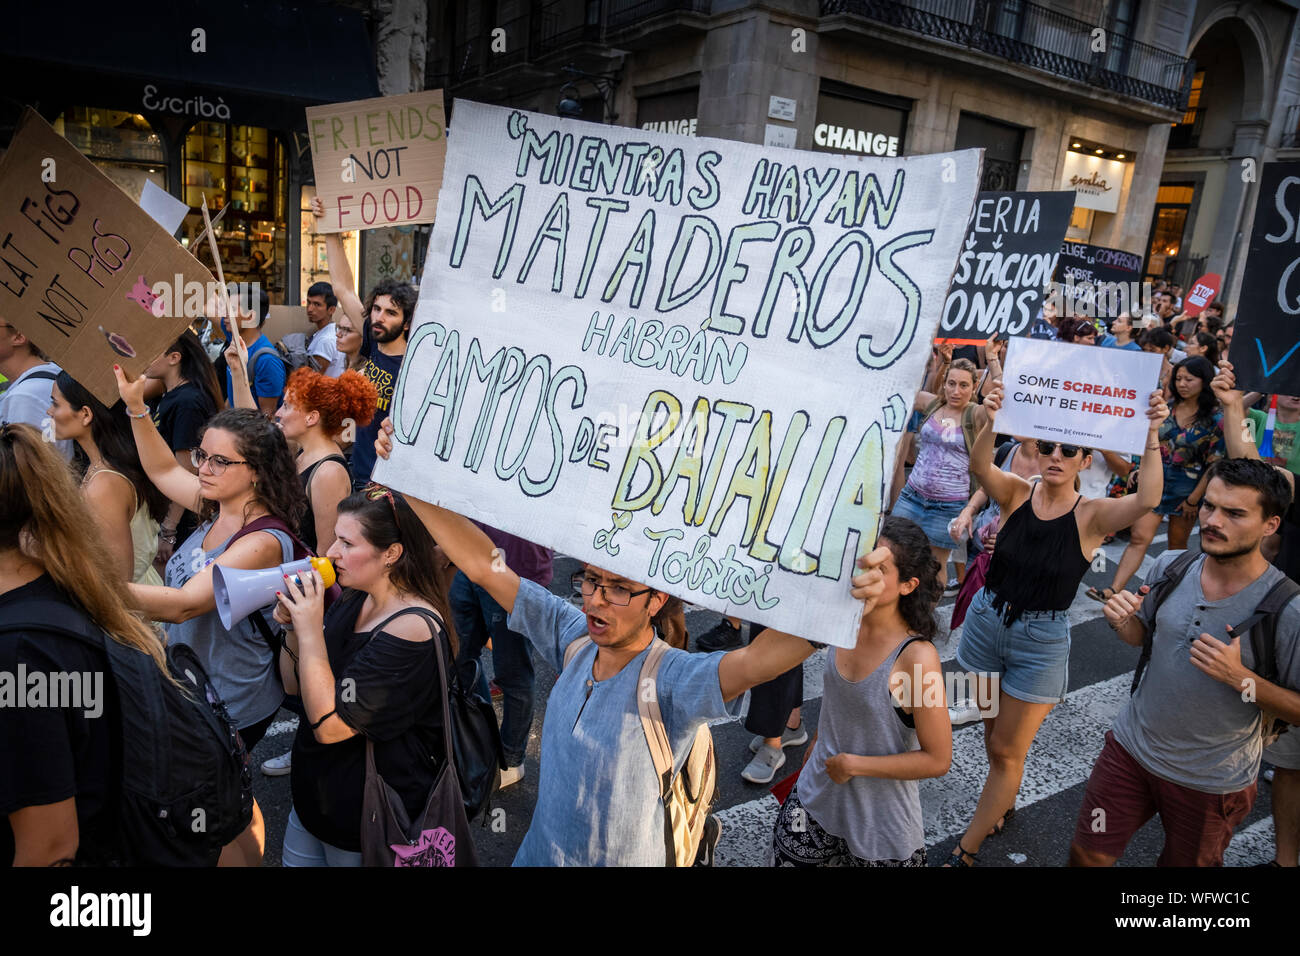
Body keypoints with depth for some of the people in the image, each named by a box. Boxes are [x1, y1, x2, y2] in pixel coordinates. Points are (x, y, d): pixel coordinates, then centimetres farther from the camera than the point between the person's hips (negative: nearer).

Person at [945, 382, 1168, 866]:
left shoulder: (1092, 514, -11)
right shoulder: (1016, 493, -7)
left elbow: (1147, 499, -30)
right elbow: (980, 467, -28)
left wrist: (1151, 435, -40)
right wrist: (990, 423, -46)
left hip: (1041, 642, -2)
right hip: (986, 620, 3)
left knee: (1008, 750, 6)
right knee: (994, 730, 22)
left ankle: (964, 850, 22)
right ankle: (1002, 805, 50)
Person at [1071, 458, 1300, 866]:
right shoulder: (1170, 566, -10)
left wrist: (1241, 679, -31)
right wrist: (1122, 620, -16)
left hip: (1211, 782, -3)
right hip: (1131, 746, 3)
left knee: (1184, 862, 24)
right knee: (1087, 855, 14)